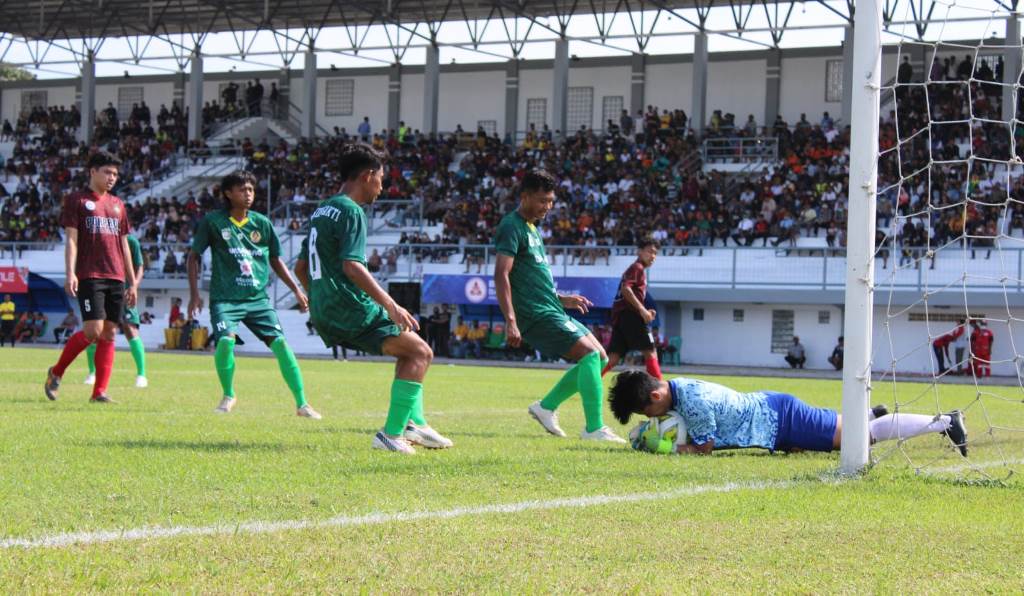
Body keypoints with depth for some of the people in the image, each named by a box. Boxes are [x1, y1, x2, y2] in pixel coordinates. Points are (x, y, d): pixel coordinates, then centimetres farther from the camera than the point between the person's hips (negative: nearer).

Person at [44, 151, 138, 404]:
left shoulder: (118, 205, 19)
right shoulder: (76, 201, 2)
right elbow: (71, 239, -4)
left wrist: (132, 281, 17)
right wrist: (70, 274, -16)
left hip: (116, 278, 6)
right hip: (90, 276, -6)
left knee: (109, 334, 0)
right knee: (93, 331, -14)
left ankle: (99, 392, 2)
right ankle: (56, 373, 5)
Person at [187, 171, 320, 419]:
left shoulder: (262, 223, 7)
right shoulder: (213, 221, -1)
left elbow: (276, 260, 18)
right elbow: (194, 256, 6)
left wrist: (296, 290, 12)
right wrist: (194, 294, -1)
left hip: (258, 298, 3)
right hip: (225, 298, -3)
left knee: (280, 343, -12)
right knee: (225, 341, -25)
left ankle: (301, 403, -3)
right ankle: (228, 396, 2)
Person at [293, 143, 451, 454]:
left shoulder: (321, 211, 19)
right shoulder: (351, 211, -11)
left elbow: (301, 268, 23)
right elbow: (351, 266, -23)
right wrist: (391, 305, -24)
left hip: (324, 315, 10)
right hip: (352, 311, -10)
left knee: (411, 348, 22)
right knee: (421, 353, -5)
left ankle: (415, 422, 15)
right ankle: (391, 434, -10)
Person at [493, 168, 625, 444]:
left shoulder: (531, 228, 20)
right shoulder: (512, 227, -9)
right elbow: (501, 274, -19)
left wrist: (562, 299, 21)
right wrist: (510, 321, -26)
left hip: (551, 309, 10)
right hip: (536, 315, -10)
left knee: (599, 358, 8)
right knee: (590, 354, -18)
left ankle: (547, 406, 12)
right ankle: (594, 429, -17)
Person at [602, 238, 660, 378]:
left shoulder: (636, 269, 28)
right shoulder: (637, 268, -2)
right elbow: (625, 288, -18)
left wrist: (644, 311, 17)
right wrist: (642, 310, -21)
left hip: (619, 315, 9)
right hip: (630, 314, -9)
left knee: (613, 357, 1)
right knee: (650, 351, -5)